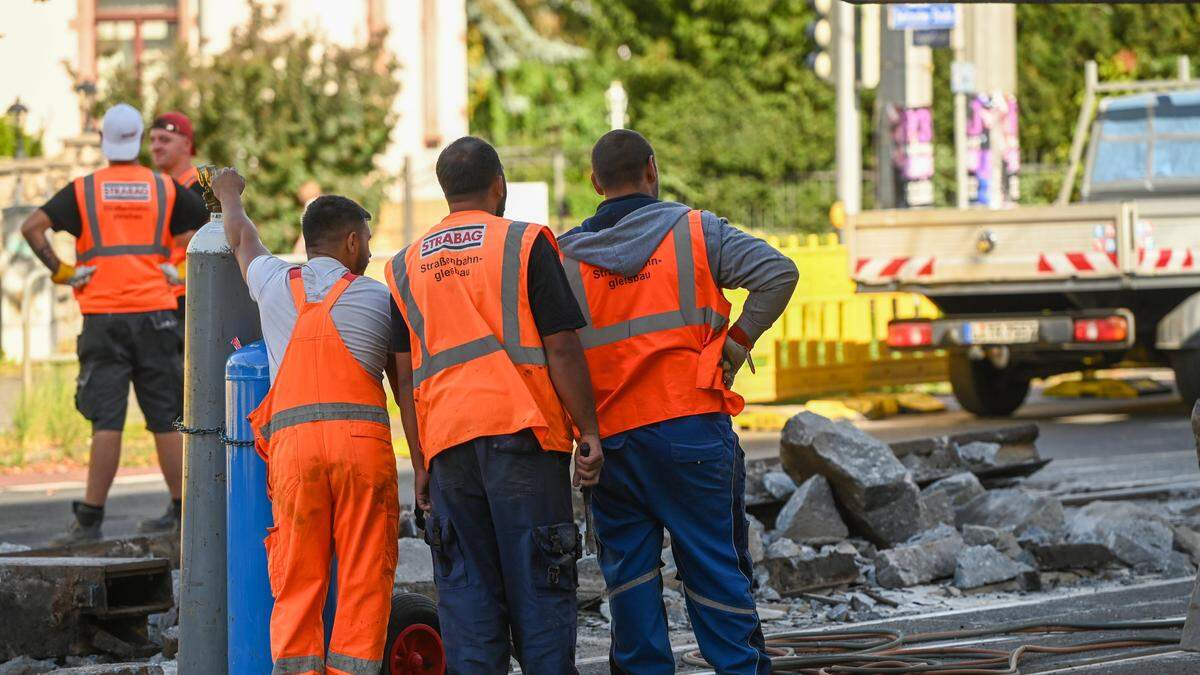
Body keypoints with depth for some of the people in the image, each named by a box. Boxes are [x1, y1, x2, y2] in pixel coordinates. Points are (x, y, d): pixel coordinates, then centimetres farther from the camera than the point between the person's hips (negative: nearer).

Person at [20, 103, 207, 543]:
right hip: (155, 313, 2)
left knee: (107, 421, -5)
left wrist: (60, 272, 0)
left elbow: (32, 227, -8)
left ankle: (91, 518, -8)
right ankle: (181, 510, 13)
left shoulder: (83, 190, 3)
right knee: (165, 419, 8)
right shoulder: (165, 189, 7)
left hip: (103, 317, -2)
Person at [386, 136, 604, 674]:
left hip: (446, 442, 4)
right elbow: (562, 349, -5)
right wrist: (589, 432, 0)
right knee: (538, 587, 0)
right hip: (522, 430, -4)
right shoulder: (525, 245, 0)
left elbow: (405, 375, 12)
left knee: (467, 590, 5)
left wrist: (420, 463, 14)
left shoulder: (407, 266, 13)